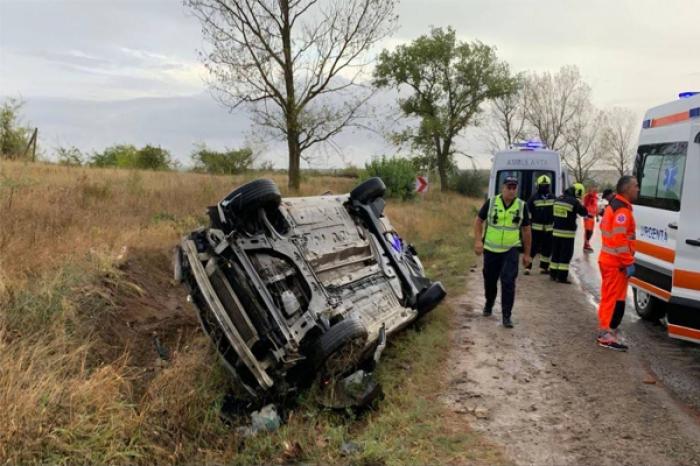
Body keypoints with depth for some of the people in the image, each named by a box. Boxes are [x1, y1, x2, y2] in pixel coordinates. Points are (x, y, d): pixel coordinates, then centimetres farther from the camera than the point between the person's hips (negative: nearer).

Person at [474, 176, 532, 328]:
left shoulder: (522, 206, -2)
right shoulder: (491, 202, -4)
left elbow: (526, 230, 5)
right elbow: (479, 221, 3)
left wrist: (527, 254, 6)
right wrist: (478, 240, -10)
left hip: (511, 250, -1)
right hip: (490, 249, 1)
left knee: (508, 282, -11)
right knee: (490, 280, 13)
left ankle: (506, 316, -3)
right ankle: (489, 303, 41)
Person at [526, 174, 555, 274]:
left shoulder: (553, 198, 9)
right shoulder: (533, 198, -2)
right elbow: (528, 212, -2)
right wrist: (528, 224, -8)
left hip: (549, 228, 4)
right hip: (536, 227, -4)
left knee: (547, 248, 10)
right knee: (533, 247, -5)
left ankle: (544, 267, 21)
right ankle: (528, 267, 0)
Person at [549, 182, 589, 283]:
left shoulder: (558, 199, 8)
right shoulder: (574, 201, -12)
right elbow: (584, 213, -2)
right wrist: (581, 205, 15)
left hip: (556, 231, 6)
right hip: (568, 233, -6)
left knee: (555, 253, 14)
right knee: (566, 255, 0)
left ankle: (553, 274, 20)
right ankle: (562, 277, 0)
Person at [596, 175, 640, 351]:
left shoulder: (613, 206, 15)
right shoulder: (622, 210, -18)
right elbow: (620, 240, -25)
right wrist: (629, 263, -22)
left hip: (608, 259, 10)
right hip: (616, 263, -10)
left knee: (609, 297, 17)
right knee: (616, 299, -6)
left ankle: (604, 330, 25)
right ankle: (607, 335, -2)